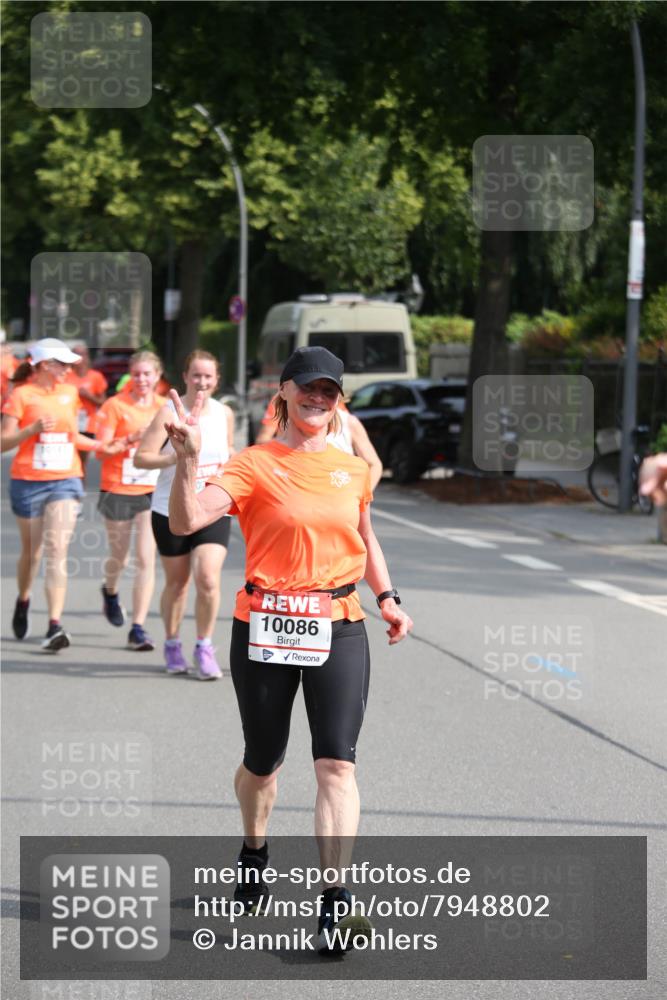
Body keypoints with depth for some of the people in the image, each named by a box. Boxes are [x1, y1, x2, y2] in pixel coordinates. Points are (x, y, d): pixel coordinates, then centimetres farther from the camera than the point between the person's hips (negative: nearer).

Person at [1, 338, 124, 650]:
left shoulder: (69, 393, 10)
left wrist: (104, 446, 12)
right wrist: (33, 429, -22)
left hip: (65, 481, 2)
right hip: (28, 482, -2)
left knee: (57, 550, -12)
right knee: (32, 551, 11)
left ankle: (55, 625, -18)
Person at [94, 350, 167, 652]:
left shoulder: (165, 407, 5)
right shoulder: (115, 405, -5)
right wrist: (132, 438, -21)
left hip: (152, 492, 2)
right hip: (118, 491, -2)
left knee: (146, 560, -8)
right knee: (119, 558, 12)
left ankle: (138, 629, -5)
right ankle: (110, 591, 48)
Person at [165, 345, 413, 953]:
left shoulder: (353, 470, 10)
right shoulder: (255, 466, -4)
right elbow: (186, 522, -18)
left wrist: (387, 598, 14)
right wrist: (188, 458, -32)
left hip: (339, 628, 2)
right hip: (265, 627, -2)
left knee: (337, 763, -10)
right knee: (263, 761, 12)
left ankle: (336, 901, -13)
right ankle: (254, 853, 42)